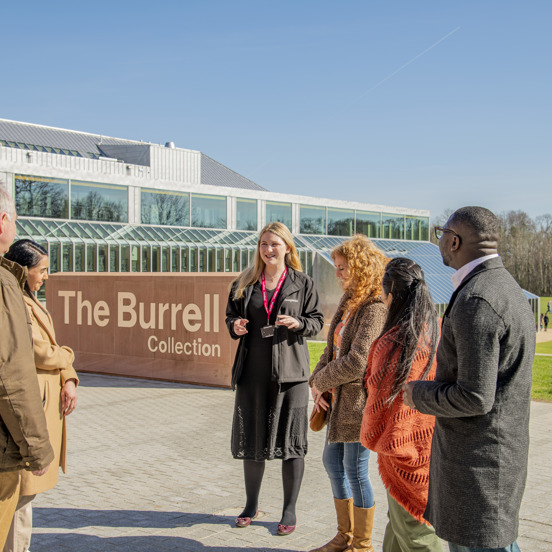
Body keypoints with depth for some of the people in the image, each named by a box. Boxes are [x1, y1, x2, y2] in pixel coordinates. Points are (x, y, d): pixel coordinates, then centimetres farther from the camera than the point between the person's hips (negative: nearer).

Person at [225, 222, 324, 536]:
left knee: (290, 440, 2)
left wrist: (298, 323, -16)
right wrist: (235, 326, -5)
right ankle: (252, 506, 28)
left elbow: (317, 320, 4)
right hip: (253, 371, 3)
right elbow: (232, 314, 17)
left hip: (290, 372, -3)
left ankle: (290, 510, 16)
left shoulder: (302, 283, 2)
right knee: (252, 438, 10)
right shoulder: (245, 283, 9)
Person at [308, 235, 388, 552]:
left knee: (355, 470, 0)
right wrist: (317, 383, 1)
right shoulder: (348, 303, 12)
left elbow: (356, 362, -25)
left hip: (360, 400, -10)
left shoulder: (375, 309, -19)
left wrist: (322, 380, -11)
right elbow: (333, 349, 15)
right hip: (342, 398, 10)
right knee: (332, 460, 17)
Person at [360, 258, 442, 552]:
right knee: (399, 522, 23)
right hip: (431, 447, 8)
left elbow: (382, 395, -17)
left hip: (403, 448, -8)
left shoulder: (394, 341, -22)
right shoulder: (439, 330, 0)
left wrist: (370, 436, 2)